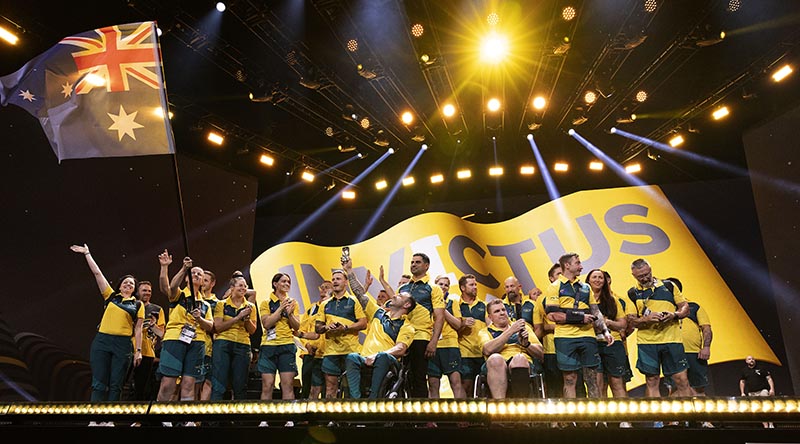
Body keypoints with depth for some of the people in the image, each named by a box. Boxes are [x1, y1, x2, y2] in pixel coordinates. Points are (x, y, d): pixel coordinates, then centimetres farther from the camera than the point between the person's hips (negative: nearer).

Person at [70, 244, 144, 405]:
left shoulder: (138, 305, 10)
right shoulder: (111, 296, 14)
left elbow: (138, 329, 7)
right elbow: (97, 273, 14)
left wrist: (138, 350, 0)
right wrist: (87, 254, 15)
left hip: (123, 345, -1)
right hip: (102, 341, 1)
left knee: (115, 385, 0)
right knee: (99, 384, -3)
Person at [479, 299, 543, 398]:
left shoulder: (523, 327, 27)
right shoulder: (485, 332, 21)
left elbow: (541, 354, 21)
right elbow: (488, 350, -3)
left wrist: (526, 344, 1)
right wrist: (510, 331, -3)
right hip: (497, 366, -1)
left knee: (519, 358, -35)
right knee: (495, 358, -36)